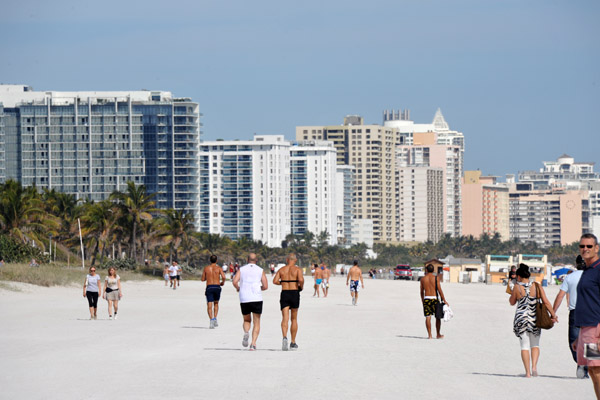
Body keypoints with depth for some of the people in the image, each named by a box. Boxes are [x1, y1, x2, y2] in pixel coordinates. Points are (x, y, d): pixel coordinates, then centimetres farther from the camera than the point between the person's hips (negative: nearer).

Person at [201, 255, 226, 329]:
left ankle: (212, 320, -23)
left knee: (209, 306, -4)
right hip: (217, 287, 1)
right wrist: (223, 282, 8)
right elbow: (223, 277, -13)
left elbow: (202, 279, 10)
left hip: (209, 287, -1)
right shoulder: (218, 268, 1)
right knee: (216, 303, 23)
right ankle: (215, 318, 10)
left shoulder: (206, 268, 5)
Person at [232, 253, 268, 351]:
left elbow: (235, 282, -6)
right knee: (256, 323, 5)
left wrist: (238, 288, 15)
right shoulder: (260, 270, 6)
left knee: (247, 320, 20)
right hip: (256, 299, -1)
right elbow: (265, 286, 0)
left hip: (244, 299, 1)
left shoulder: (242, 269, 8)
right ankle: (253, 343, -11)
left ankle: (246, 333, -11)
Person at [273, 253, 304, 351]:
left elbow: (275, 281, -3)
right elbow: (301, 280, -19)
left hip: (284, 294, 1)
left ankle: (285, 337, -34)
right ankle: (293, 343, 18)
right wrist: (301, 287, 1)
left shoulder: (282, 269, 6)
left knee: (285, 318, -7)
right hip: (294, 293, -1)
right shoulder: (297, 269, -2)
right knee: (294, 319, 13)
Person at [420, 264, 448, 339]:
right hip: (434, 298, -2)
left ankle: (429, 335, -2)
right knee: (438, 317, 10)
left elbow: (422, 292, 11)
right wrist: (444, 300, -3)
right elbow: (439, 290, -8)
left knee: (428, 317, 2)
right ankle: (438, 334, 16)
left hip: (426, 299, 2)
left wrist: (423, 301, 22)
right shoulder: (436, 278, -3)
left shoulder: (423, 279, 5)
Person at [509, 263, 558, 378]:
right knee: (535, 345, 16)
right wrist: (553, 315, 0)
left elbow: (512, 302, 7)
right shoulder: (536, 286, -2)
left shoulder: (517, 287, -7)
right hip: (534, 319, 2)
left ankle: (528, 372, -1)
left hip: (521, 318, -2)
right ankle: (534, 366, -4)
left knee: (524, 346, 5)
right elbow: (546, 302, -6)